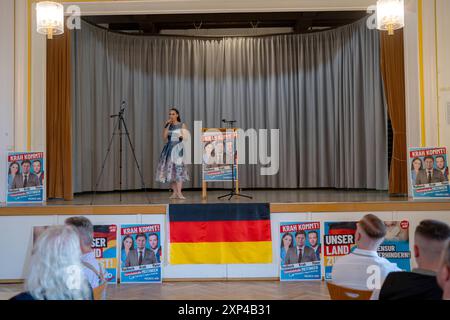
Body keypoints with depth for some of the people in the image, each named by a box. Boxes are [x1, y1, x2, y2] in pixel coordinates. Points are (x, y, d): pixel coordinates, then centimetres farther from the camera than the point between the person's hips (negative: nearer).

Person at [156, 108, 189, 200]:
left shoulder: (182, 125, 4)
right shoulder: (169, 126, 13)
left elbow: (185, 138, 0)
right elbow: (164, 137, 3)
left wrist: (181, 136, -21)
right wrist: (166, 126, -2)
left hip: (178, 148, -4)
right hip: (169, 148, 4)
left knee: (178, 168, -14)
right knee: (170, 169, 1)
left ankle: (179, 193, -18)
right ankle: (175, 192, 7)